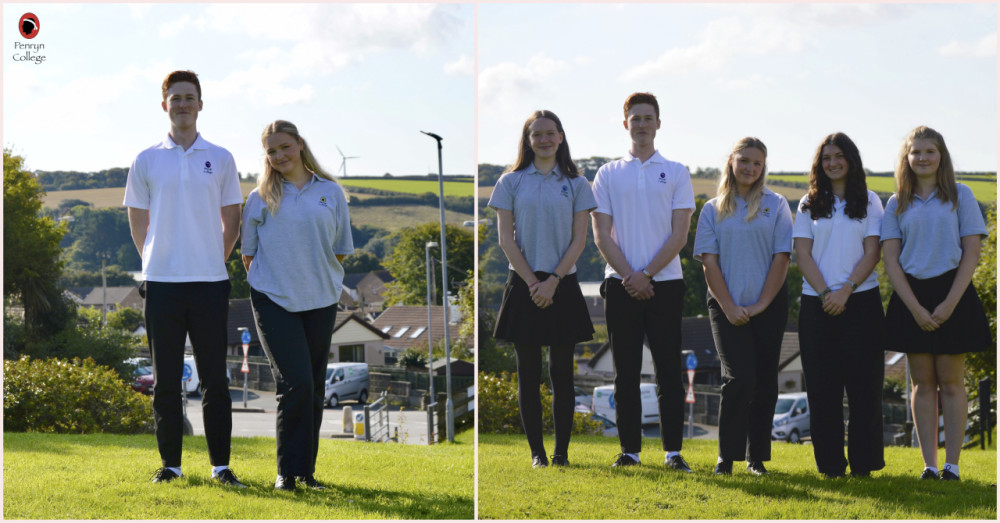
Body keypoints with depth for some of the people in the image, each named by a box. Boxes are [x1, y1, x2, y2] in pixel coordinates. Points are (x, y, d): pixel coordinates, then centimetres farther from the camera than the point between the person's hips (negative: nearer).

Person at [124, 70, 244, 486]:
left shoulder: (220, 159, 6)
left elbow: (232, 220, 12)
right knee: (166, 378, 4)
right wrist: (155, 261, 10)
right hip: (161, 281, 0)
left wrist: (213, 261, 10)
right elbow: (137, 221, 13)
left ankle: (221, 464, 7)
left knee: (214, 378, 1)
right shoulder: (147, 162, 6)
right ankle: (169, 463, 11)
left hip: (210, 281, 0)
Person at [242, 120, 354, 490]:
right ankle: (288, 470, -2)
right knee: (296, 383, -12)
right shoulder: (260, 198, 4)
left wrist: (312, 271, 7)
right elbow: (248, 254, 10)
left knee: (314, 388, 6)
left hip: (321, 300, 2)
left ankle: (308, 470, 16)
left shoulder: (330, 193, 7)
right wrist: (266, 281, 4)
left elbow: (341, 250, 12)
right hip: (274, 301, -2)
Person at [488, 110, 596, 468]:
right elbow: (506, 239, 0)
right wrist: (532, 283, -9)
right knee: (528, 374, 2)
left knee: (561, 373, 2)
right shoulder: (511, 182, 4)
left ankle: (562, 451, 8)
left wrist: (553, 281, -11)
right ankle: (537, 451, 9)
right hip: (524, 286, 0)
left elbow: (579, 239, 0)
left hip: (562, 285, 0)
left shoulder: (575, 184, 5)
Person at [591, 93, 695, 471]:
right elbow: (602, 234, 2)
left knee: (669, 370, -1)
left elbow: (679, 234, -1)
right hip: (621, 284, 1)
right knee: (626, 372, 4)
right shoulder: (608, 175, 9)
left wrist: (647, 274, -11)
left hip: (665, 283, -1)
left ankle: (673, 450, 2)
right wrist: (628, 276, -10)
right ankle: (629, 449, 9)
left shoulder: (676, 173, 6)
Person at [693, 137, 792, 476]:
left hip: (768, 305, 1)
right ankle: (727, 456, -6)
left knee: (764, 381, 2)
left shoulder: (775, 205, 7)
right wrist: (729, 307, -7)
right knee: (739, 378, -13)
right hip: (728, 306, -1)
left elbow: (781, 257, 1)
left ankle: (757, 457, 11)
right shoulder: (714, 209, 8)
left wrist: (761, 304, -7)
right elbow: (709, 261, 3)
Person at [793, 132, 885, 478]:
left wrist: (845, 291, -13)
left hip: (861, 301, -1)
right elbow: (803, 254, 3)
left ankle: (863, 463, 2)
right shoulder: (810, 204, 11)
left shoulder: (868, 201, 7)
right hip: (817, 303, 1)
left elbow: (872, 252, -1)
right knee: (822, 387, 0)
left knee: (863, 384, -3)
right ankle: (830, 465, 6)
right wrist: (825, 293, -10)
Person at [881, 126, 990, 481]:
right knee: (923, 383, 3)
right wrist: (916, 308, -9)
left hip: (952, 294, -2)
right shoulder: (897, 204, 7)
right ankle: (929, 465, 6)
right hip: (911, 297, 2)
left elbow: (971, 253, -2)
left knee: (951, 382, -1)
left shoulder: (960, 196, 3)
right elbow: (891, 260, 3)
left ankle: (952, 465, 2)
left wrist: (949, 303, -12)